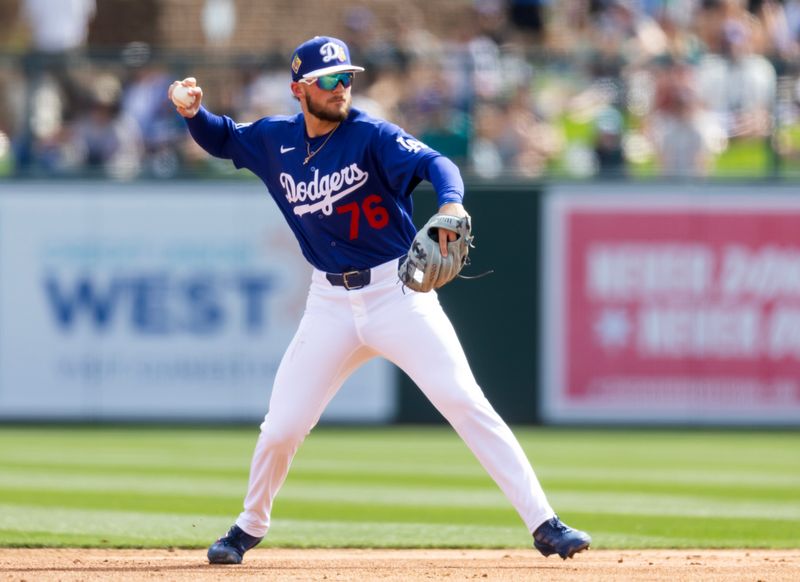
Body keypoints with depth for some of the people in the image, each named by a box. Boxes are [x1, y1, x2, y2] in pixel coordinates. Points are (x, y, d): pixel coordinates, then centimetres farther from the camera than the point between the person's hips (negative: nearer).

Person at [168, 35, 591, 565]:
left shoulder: (372, 137, -11)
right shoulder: (274, 141, 3)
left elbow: (433, 163, -27)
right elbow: (221, 138, 21)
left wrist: (451, 202, -49)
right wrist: (194, 111, -2)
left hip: (398, 293, -3)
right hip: (331, 303, 4)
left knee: (466, 403, -13)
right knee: (282, 427, 2)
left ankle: (545, 525, -13)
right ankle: (250, 527, 28)